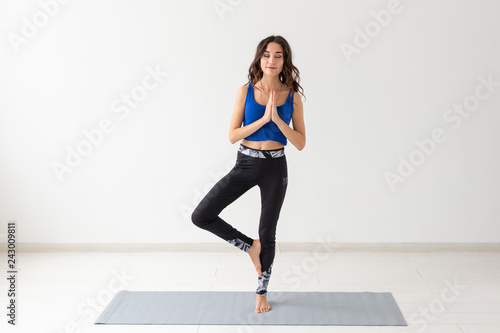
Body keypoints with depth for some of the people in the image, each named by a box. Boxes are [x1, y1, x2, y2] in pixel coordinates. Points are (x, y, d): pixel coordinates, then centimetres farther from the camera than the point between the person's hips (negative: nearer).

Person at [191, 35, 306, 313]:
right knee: (201, 216, -8)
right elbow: (233, 136, -6)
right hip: (245, 164, 1)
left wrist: (277, 119, -18)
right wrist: (262, 118, -17)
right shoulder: (246, 91, -2)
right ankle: (250, 246, 13)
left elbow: (301, 143, -5)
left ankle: (262, 292, 31)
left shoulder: (292, 96, -2)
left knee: (268, 232, 9)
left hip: (275, 167, -1)